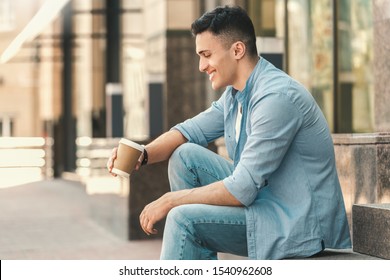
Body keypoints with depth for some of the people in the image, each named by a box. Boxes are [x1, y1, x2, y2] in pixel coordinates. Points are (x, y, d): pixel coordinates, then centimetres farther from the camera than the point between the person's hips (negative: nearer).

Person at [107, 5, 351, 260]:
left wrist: (170, 200, -15)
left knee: (183, 218, -21)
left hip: (300, 226, -10)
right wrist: (142, 155, -6)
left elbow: (242, 190, -25)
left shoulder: (277, 97, -23)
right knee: (186, 155, 4)